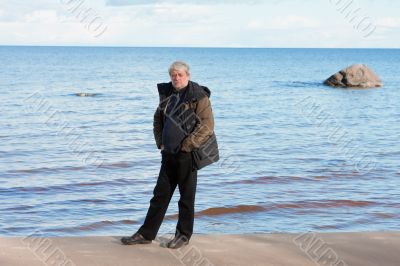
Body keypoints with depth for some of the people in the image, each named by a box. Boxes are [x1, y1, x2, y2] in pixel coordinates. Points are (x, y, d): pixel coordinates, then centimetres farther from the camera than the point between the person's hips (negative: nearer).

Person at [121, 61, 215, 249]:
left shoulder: (199, 96, -10)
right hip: (169, 154, 6)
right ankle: (146, 234, 16)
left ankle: (184, 235, 18)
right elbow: (158, 119, 22)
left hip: (187, 155, -6)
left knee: (186, 197, 5)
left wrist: (186, 146, -15)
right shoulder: (167, 94, 10)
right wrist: (160, 143, 10)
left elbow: (207, 126, -15)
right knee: (160, 194, 10)